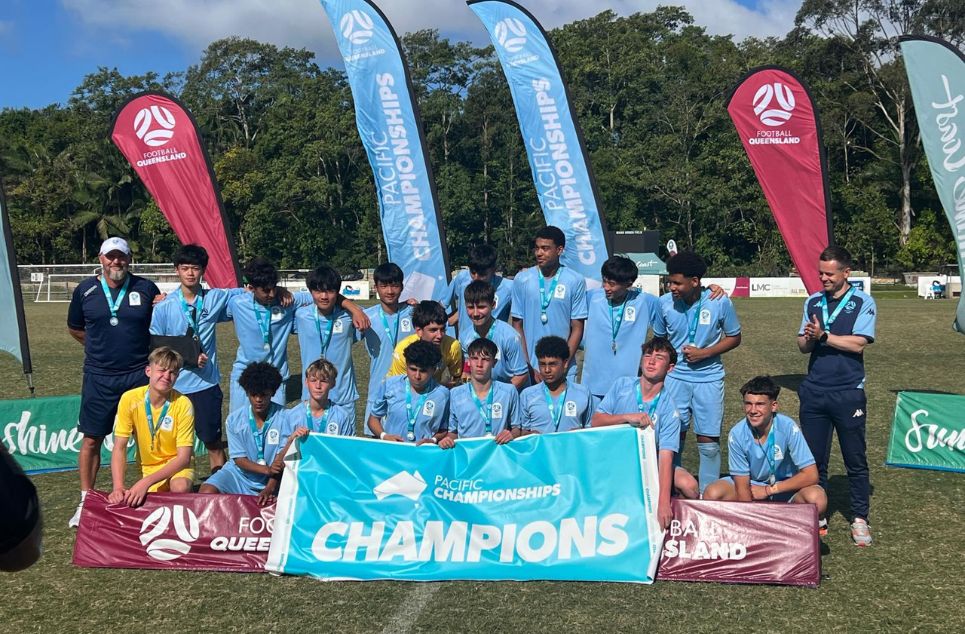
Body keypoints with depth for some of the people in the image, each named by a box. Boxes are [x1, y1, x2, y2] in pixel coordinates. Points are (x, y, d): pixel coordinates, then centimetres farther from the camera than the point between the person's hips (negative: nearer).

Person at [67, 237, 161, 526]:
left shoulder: (146, 289, -1)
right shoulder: (85, 291, 1)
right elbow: (75, 329, 16)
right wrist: (101, 348, 12)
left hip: (139, 375, -1)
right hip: (98, 377, 1)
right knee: (91, 439, 6)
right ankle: (85, 501, 19)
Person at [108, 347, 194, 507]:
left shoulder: (183, 404, -19)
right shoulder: (129, 399, -14)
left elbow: (184, 457, -20)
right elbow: (119, 448, -11)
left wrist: (147, 482, -31)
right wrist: (118, 487, -26)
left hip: (177, 466, -3)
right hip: (148, 468, 3)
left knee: (180, 488, -34)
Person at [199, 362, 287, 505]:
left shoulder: (284, 417, -11)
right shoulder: (234, 419, -4)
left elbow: (282, 456, -13)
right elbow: (239, 459, -5)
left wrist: (270, 488, -26)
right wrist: (267, 469, -24)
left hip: (272, 479, -1)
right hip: (240, 473, 1)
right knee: (206, 492, -22)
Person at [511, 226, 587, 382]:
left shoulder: (575, 281, -3)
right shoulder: (522, 280, 0)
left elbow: (577, 328, 0)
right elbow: (517, 326, 3)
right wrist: (528, 368, -4)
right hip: (530, 370, 1)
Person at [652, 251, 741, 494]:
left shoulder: (720, 302, -10)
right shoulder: (664, 303, -4)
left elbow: (734, 338, 1)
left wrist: (705, 353, -12)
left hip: (709, 378, -1)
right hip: (675, 378, 1)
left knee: (709, 442, 4)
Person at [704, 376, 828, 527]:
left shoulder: (788, 427, -22)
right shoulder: (737, 434, -20)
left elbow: (811, 475, -21)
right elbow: (742, 486, -16)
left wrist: (769, 490, -21)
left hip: (786, 487, 0)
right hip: (751, 485, 1)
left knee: (817, 499, -32)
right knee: (712, 494, -27)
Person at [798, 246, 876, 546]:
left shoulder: (863, 302, -3)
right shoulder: (813, 302, 9)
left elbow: (858, 344, -14)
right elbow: (802, 345, 7)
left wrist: (823, 335, -13)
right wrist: (808, 338, -14)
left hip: (848, 393, -3)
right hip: (814, 391, 4)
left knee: (855, 459, 6)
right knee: (814, 459, 9)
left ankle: (860, 518, 17)